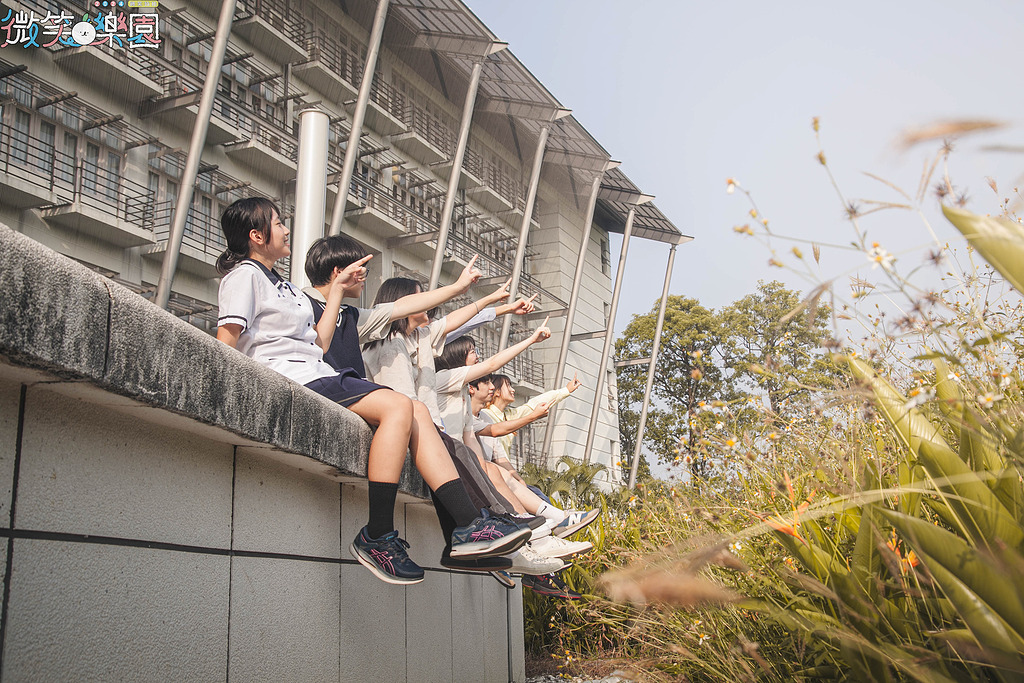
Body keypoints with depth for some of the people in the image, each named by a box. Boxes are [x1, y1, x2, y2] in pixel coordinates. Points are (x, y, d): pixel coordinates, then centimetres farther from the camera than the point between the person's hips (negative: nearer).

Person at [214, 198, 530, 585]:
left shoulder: (281, 285, 30)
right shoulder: (245, 275, 3)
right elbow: (226, 343, -9)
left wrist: (337, 289, 23)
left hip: (319, 377, 9)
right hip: (293, 379, -9)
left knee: (416, 416, -7)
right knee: (398, 406, -25)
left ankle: (468, 525, -17)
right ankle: (377, 537, -23)